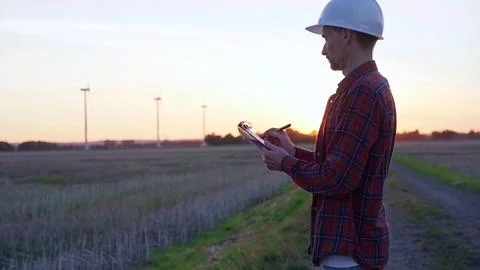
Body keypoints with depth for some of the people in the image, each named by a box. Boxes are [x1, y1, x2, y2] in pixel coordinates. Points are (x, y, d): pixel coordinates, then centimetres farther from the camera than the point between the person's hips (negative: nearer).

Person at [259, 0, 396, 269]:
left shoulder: (363, 92, -20)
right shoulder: (372, 88, 12)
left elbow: (337, 179, -24)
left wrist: (286, 163, -9)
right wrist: (293, 151, 14)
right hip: (351, 244, 10)